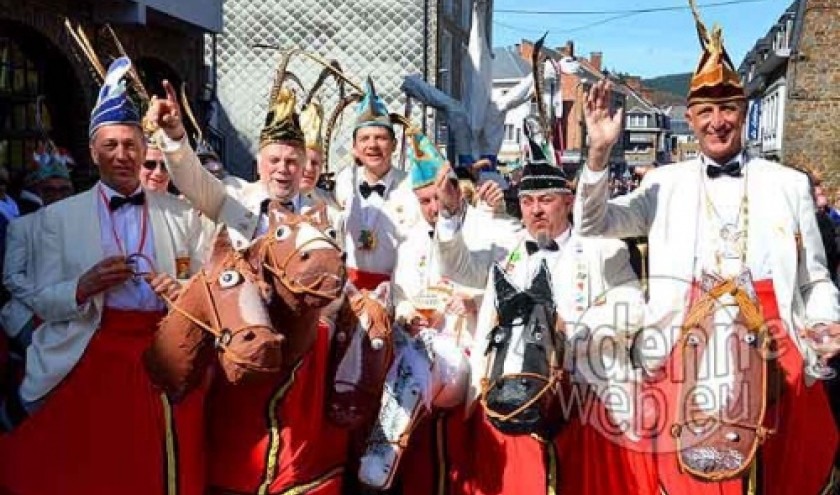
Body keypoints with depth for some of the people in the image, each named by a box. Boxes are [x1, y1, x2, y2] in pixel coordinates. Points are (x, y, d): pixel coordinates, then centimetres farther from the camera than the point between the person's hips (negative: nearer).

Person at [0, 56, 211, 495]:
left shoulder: (182, 214, 7)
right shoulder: (58, 216, 5)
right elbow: (42, 303, 1)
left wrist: (185, 292, -13)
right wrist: (83, 287, -18)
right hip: (90, 360, -1)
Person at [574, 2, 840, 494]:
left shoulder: (789, 185, 8)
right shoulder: (666, 182, 8)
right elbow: (593, 224, 2)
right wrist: (600, 152, -11)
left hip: (772, 354, 1)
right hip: (687, 351, 0)